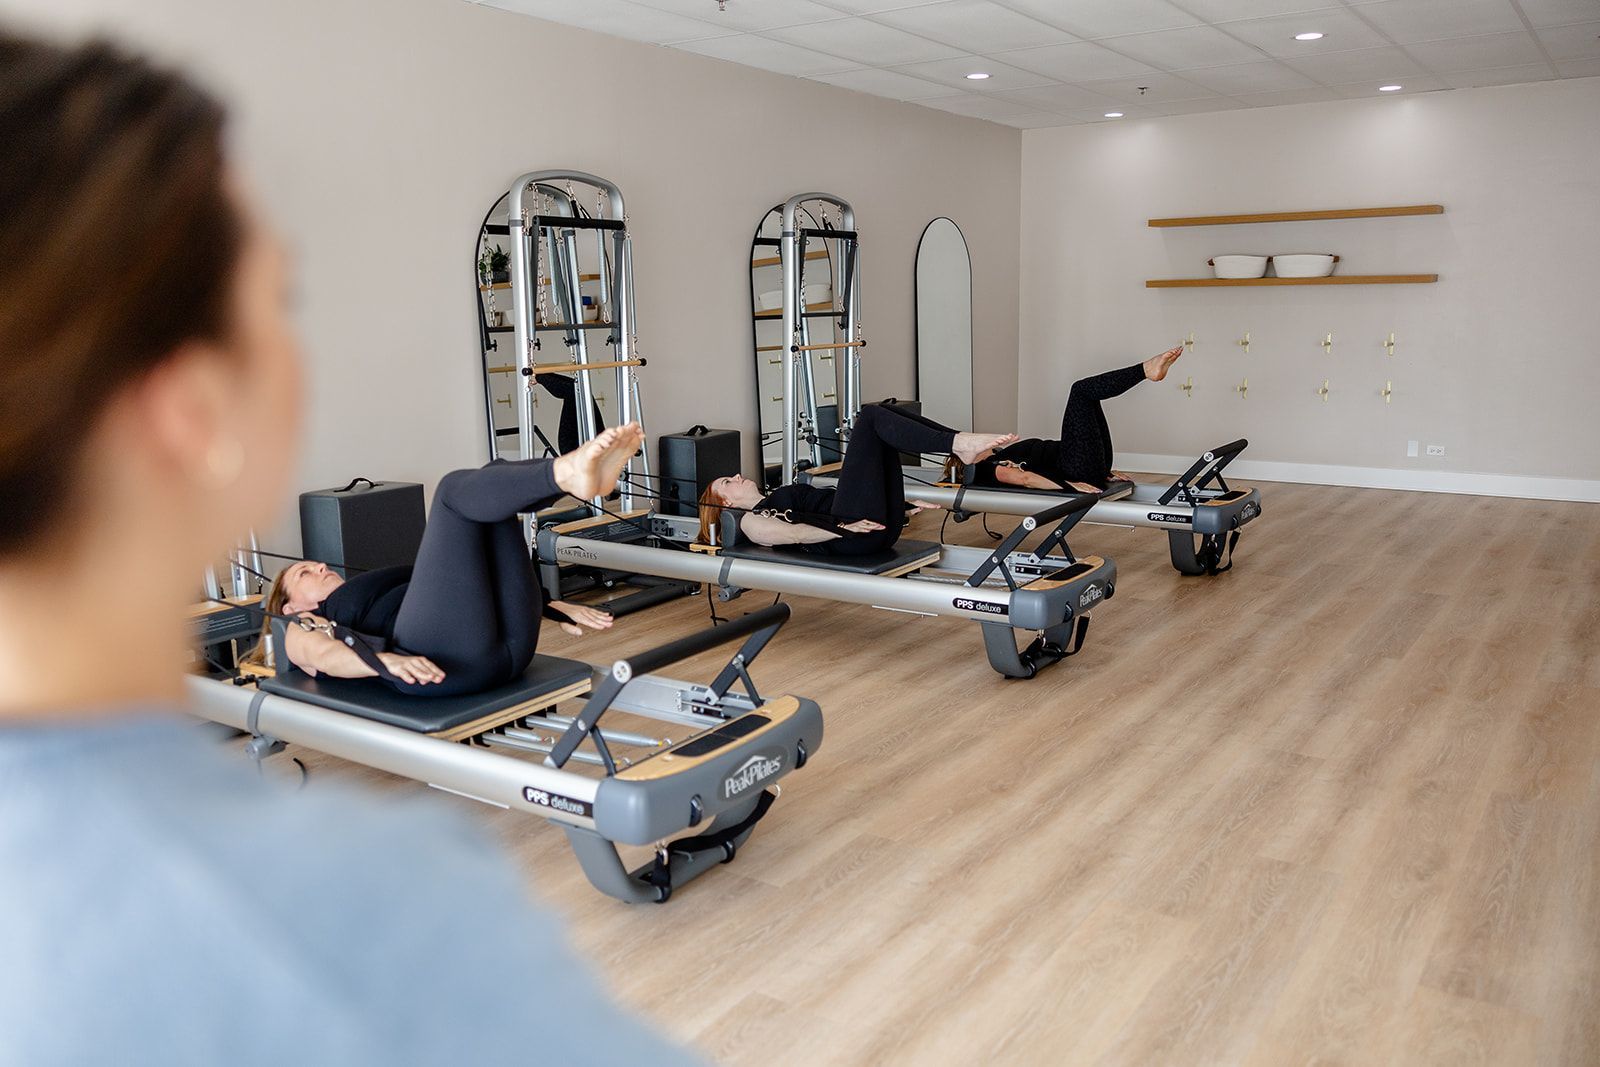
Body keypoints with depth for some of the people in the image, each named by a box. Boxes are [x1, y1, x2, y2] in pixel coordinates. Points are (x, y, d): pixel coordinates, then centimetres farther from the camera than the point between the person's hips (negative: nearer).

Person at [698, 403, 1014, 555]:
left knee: (882, 412, 2)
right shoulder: (751, 521, 12)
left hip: (883, 527, 8)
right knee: (870, 417, -12)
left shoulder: (778, 501, 35)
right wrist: (844, 528, -24)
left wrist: (903, 507, 19)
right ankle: (960, 445, -24)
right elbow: (795, 534, -8)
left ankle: (963, 445, -12)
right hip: (854, 539, -8)